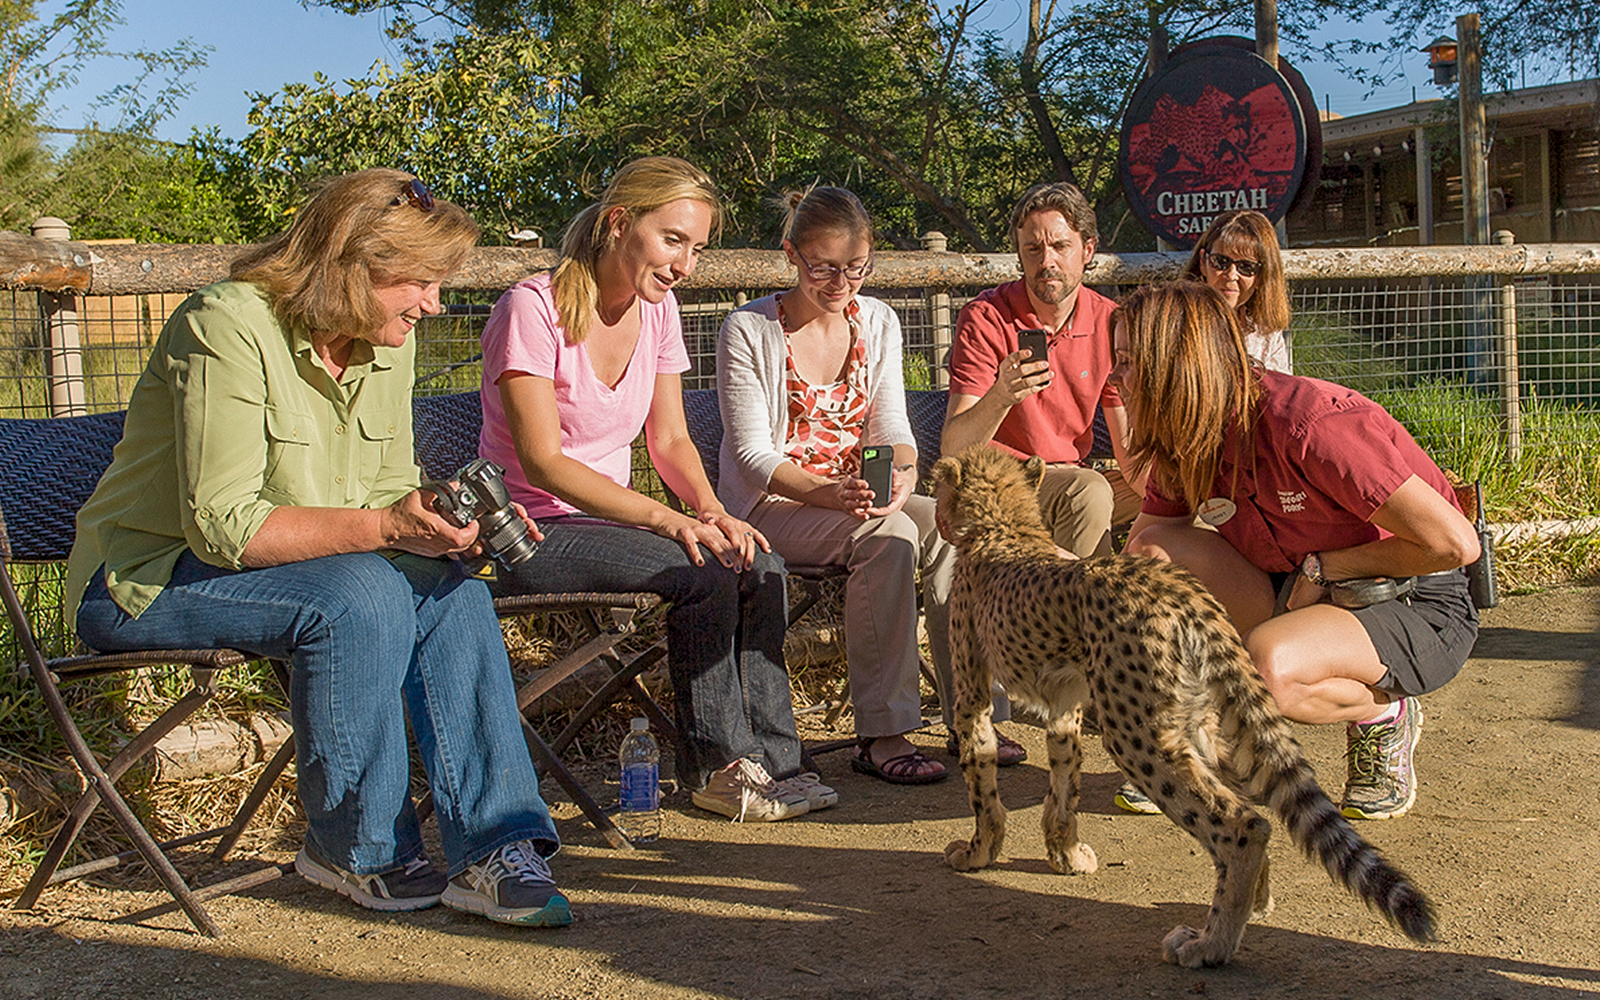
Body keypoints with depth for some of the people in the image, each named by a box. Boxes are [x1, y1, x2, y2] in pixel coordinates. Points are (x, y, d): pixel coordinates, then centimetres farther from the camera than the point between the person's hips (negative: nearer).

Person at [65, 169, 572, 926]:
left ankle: (495, 849, -19)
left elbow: (387, 494, 6)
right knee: (359, 595, -32)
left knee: (454, 593, -19)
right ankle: (358, 854, -14)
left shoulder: (386, 340, 1)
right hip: (147, 578, -7)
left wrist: (444, 524, -16)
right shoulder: (229, 327, -23)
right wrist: (383, 527, -36)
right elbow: (222, 527, -28)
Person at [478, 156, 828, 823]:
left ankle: (769, 761, -8)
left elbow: (670, 440, 9)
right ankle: (717, 768, -10)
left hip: (605, 517, 7)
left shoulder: (656, 310, 6)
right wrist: (668, 519, -30)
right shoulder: (532, 309, -16)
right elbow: (542, 462, -22)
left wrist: (713, 512, -12)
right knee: (703, 576, -26)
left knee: (761, 568, -15)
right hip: (528, 531, -7)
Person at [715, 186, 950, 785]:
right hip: (770, 506, -5)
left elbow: (892, 427, 5)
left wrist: (902, 476, -20)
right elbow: (753, 455, -13)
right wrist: (831, 493, -30)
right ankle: (881, 735, -30)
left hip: (856, 496, 5)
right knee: (889, 536, -33)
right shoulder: (748, 331, -9)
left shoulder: (878, 322, 8)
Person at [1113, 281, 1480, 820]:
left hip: (1422, 609, -7)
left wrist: (1322, 567, -18)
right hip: (1300, 591, 7)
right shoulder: (1183, 443, -4)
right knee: (1157, 554, -15)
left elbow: (1454, 543, -27)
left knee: (1267, 666, -36)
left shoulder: (1309, 427, -29)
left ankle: (1381, 714, -3)